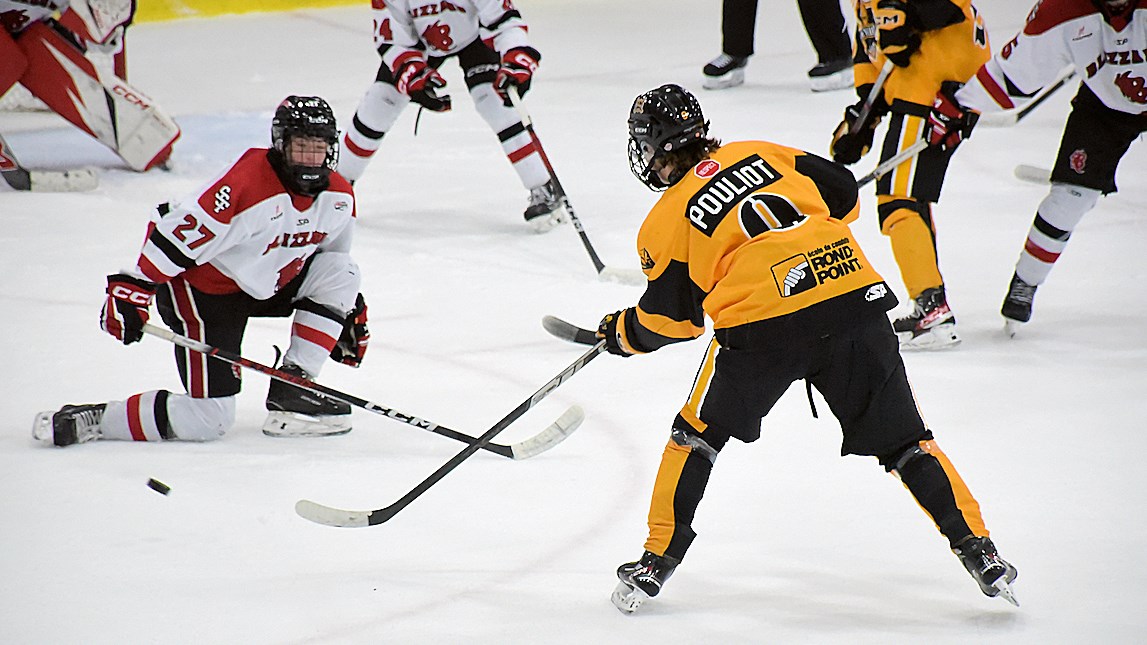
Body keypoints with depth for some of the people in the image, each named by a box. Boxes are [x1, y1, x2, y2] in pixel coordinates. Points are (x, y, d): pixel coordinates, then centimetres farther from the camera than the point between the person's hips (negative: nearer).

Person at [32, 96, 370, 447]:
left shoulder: (339, 197, -5)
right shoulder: (245, 185, -28)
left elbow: (334, 255, 17)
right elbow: (175, 236, -28)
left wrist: (352, 312, 18)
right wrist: (131, 289, -31)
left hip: (265, 287, 8)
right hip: (203, 289, -8)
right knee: (209, 418, -16)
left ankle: (292, 390, -5)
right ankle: (89, 419, -9)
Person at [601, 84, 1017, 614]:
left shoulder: (665, 222, 11)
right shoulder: (760, 154, 20)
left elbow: (671, 319, 16)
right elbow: (843, 193, 22)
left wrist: (620, 333, 36)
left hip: (760, 326, -3)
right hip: (855, 301, 3)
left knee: (698, 434, 19)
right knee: (901, 440, 12)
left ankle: (658, 560, 17)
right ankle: (977, 551, 6)